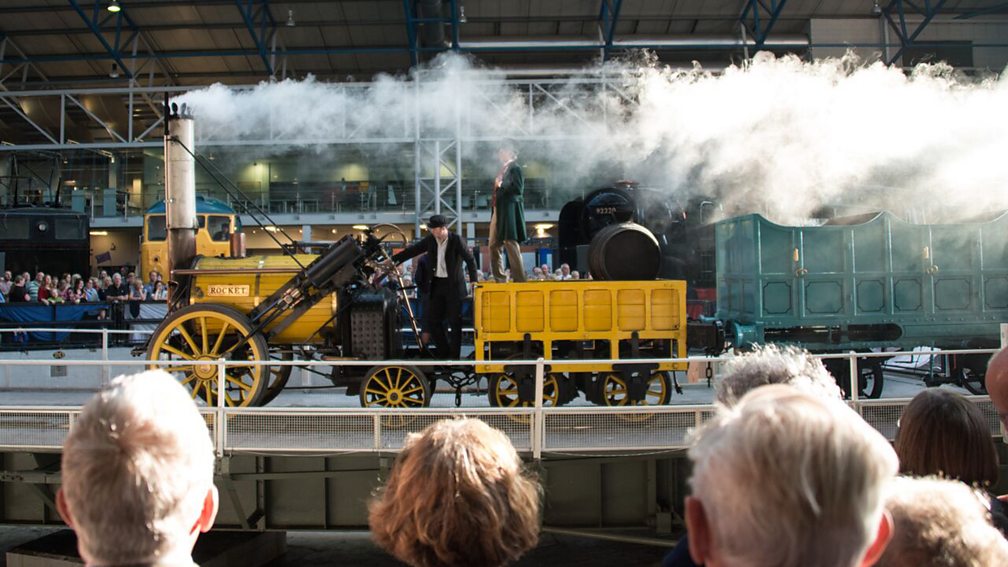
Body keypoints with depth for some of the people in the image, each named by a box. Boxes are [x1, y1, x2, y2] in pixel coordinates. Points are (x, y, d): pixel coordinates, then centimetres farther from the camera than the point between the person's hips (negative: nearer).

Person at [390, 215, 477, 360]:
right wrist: (392, 260, 0)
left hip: (453, 285, -5)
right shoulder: (430, 240, 2)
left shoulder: (456, 240, -10)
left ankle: (454, 357, 10)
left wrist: (473, 282, -21)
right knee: (432, 321, 5)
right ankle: (444, 354, 19)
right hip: (436, 284, 5)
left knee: (455, 322, 1)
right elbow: (412, 250, 5)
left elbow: (470, 260, -13)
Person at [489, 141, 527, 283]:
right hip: (497, 212, 9)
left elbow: (518, 188, -15)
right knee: (494, 246, 8)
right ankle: (500, 280, 13)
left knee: (511, 245, -10)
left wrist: (501, 186, -8)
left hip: (509, 211, -9)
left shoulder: (515, 168, -5)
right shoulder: (503, 169, 20)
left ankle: (519, 280, -7)